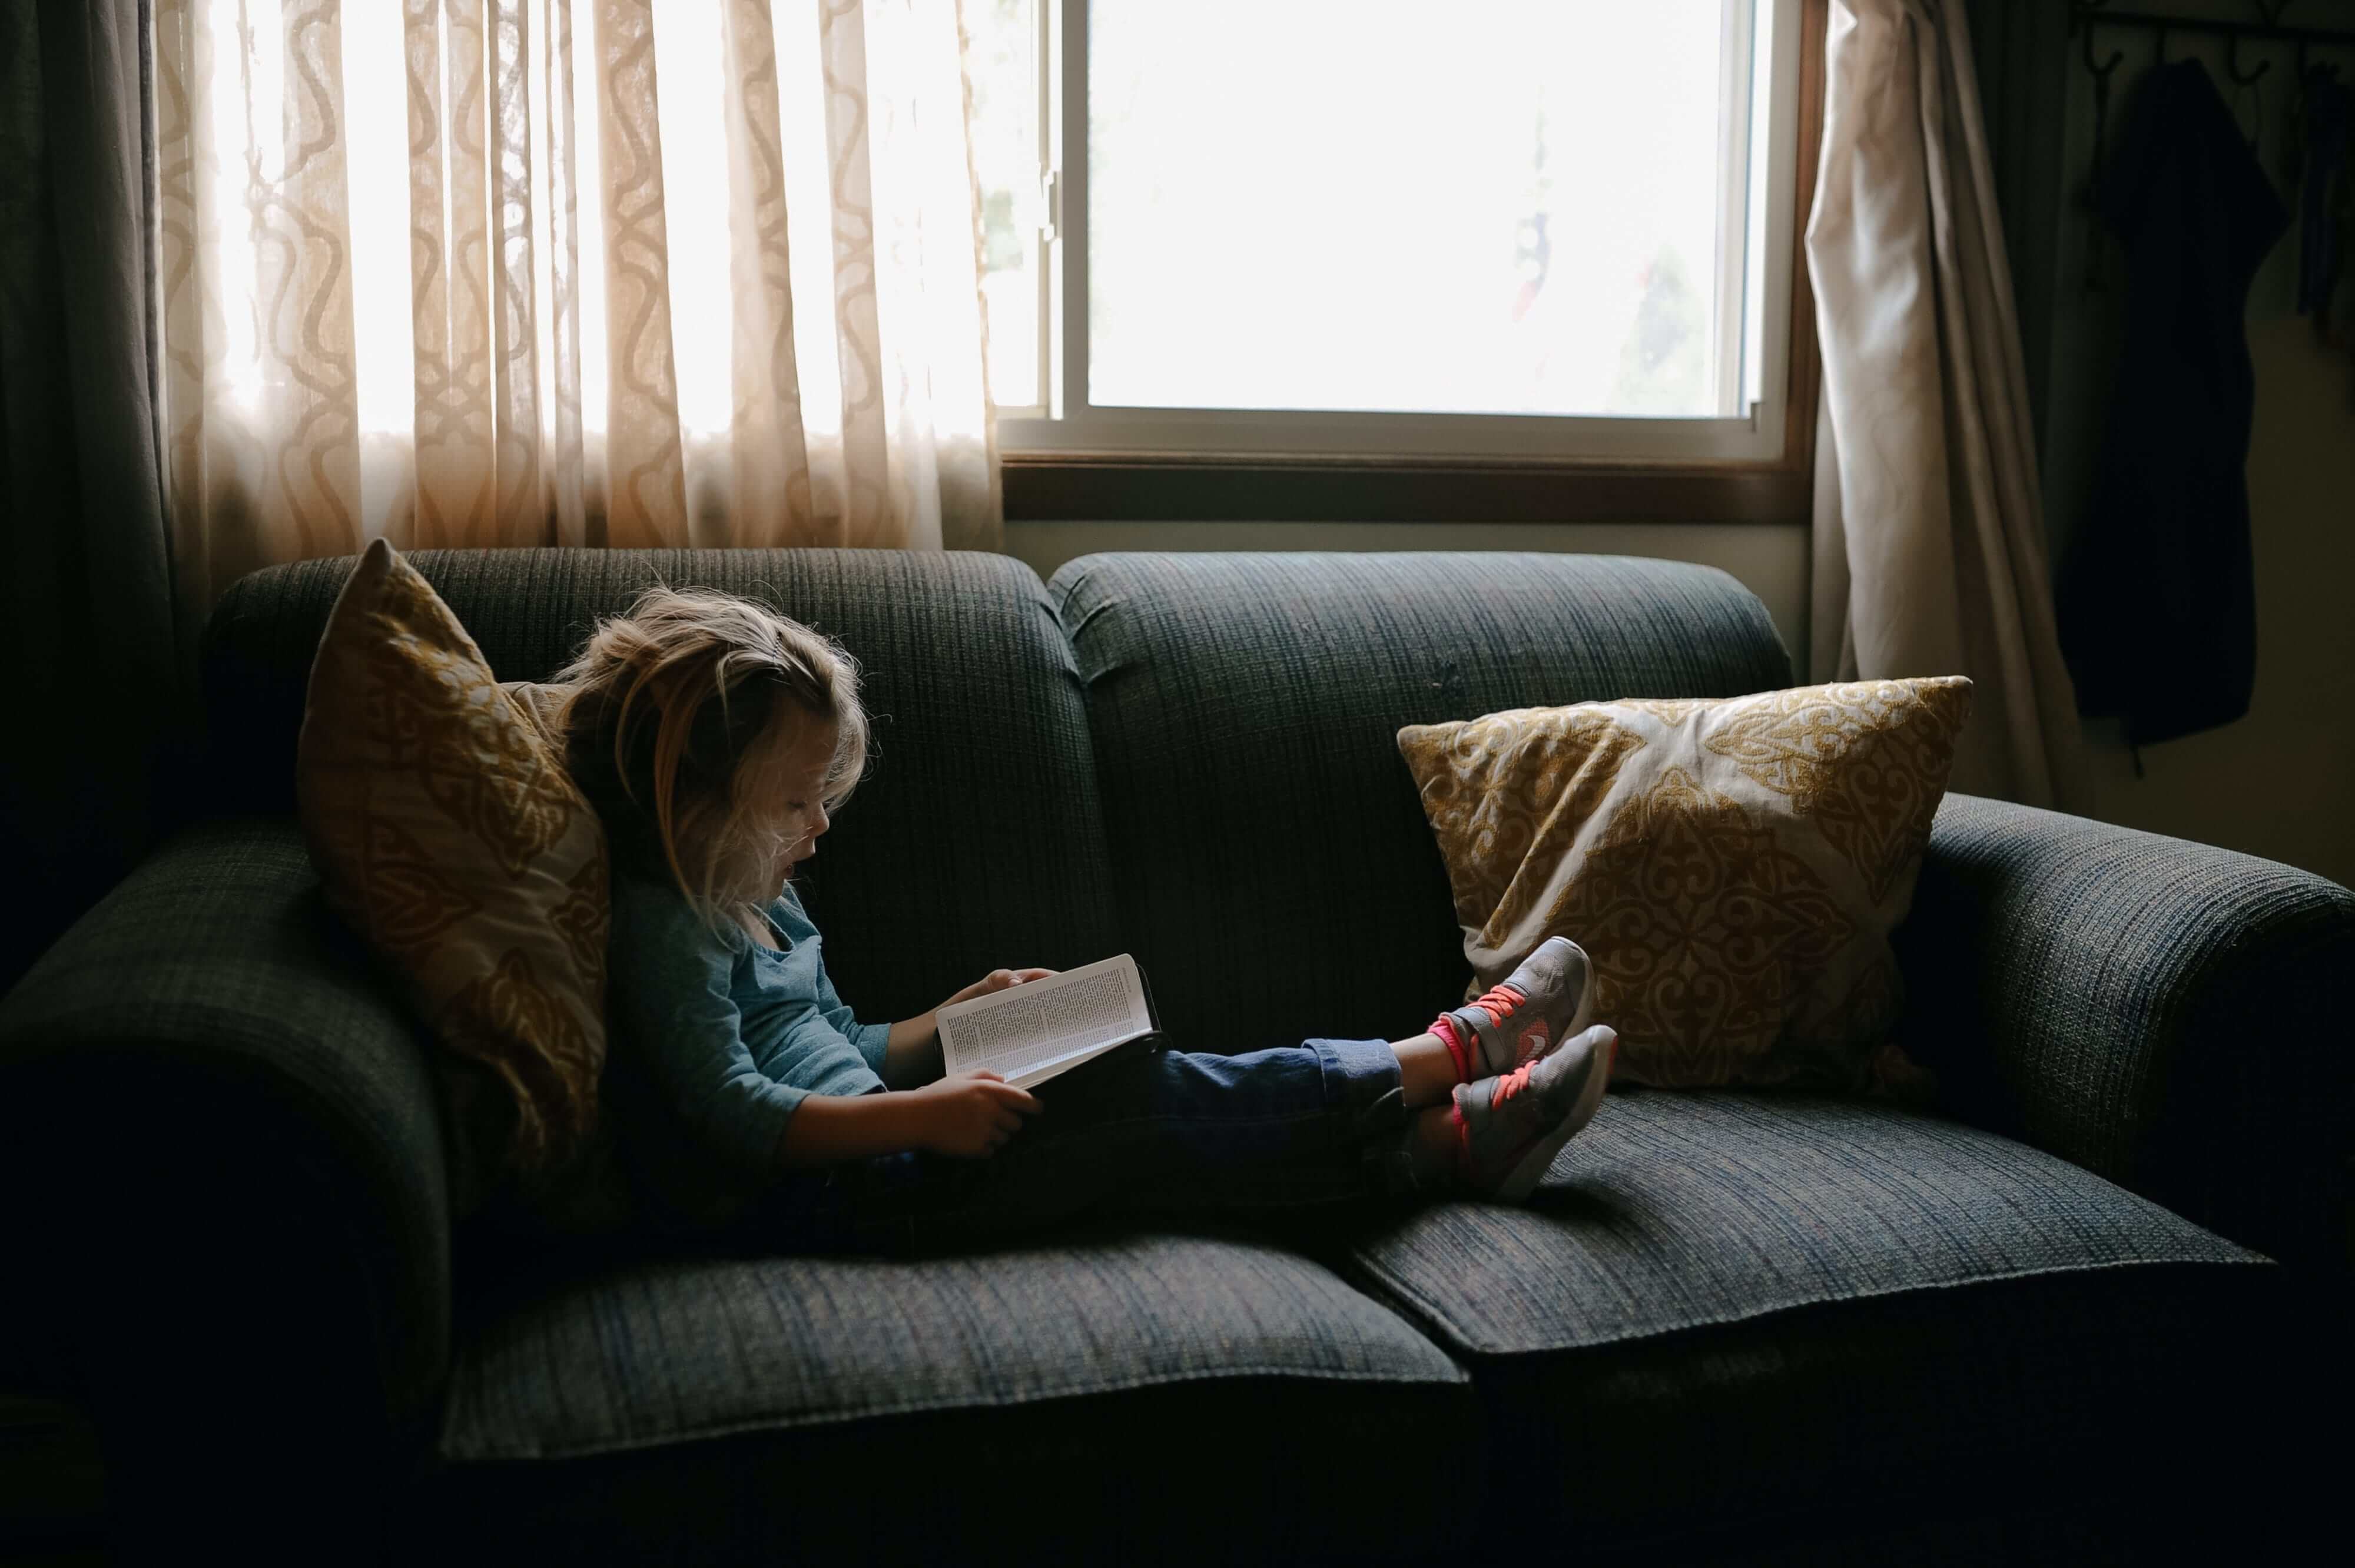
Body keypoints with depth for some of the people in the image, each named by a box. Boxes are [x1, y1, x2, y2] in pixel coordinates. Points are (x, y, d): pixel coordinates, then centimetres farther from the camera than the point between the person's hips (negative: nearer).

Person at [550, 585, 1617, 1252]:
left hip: (860, 1159, 9)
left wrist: (960, 1017, 11)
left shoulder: (756, 902, 20)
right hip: (821, 1195, -9)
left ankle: (1458, 1138, -9)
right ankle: (1452, 1053, -8)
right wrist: (923, 1114, -27)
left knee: (1144, 1111, -7)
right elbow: (738, 1112, -21)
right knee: (1133, 1101, -16)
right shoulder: (665, 924, -11)